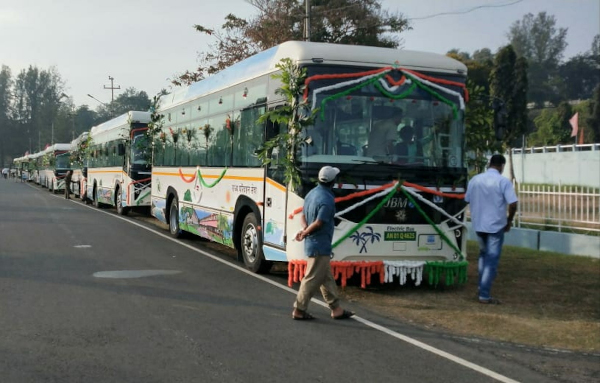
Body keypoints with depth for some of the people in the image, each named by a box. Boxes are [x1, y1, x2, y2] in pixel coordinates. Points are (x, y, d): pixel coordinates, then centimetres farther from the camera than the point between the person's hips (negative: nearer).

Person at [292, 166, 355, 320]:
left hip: (312, 243, 10)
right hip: (320, 245, -10)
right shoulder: (327, 200, -20)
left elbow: (303, 215, 12)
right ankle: (299, 310, 4)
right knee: (313, 278, -2)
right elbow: (319, 222, -23)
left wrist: (304, 229, -5)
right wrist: (305, 233, -10)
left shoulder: (311, 193, 8)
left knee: (327, 278, 15)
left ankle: (336, 309, 22)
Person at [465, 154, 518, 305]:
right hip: (496, 226, -5)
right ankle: (484, 295, -1)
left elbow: (467, 200, 10)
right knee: (492, 260, 1)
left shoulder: (475, 180, 3)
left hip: (478, 225, 5)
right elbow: (513, 204, -16)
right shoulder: (503, 182, -10)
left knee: (483, 255, 24)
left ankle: (482, 287, 27)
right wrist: (509, 220, -1)